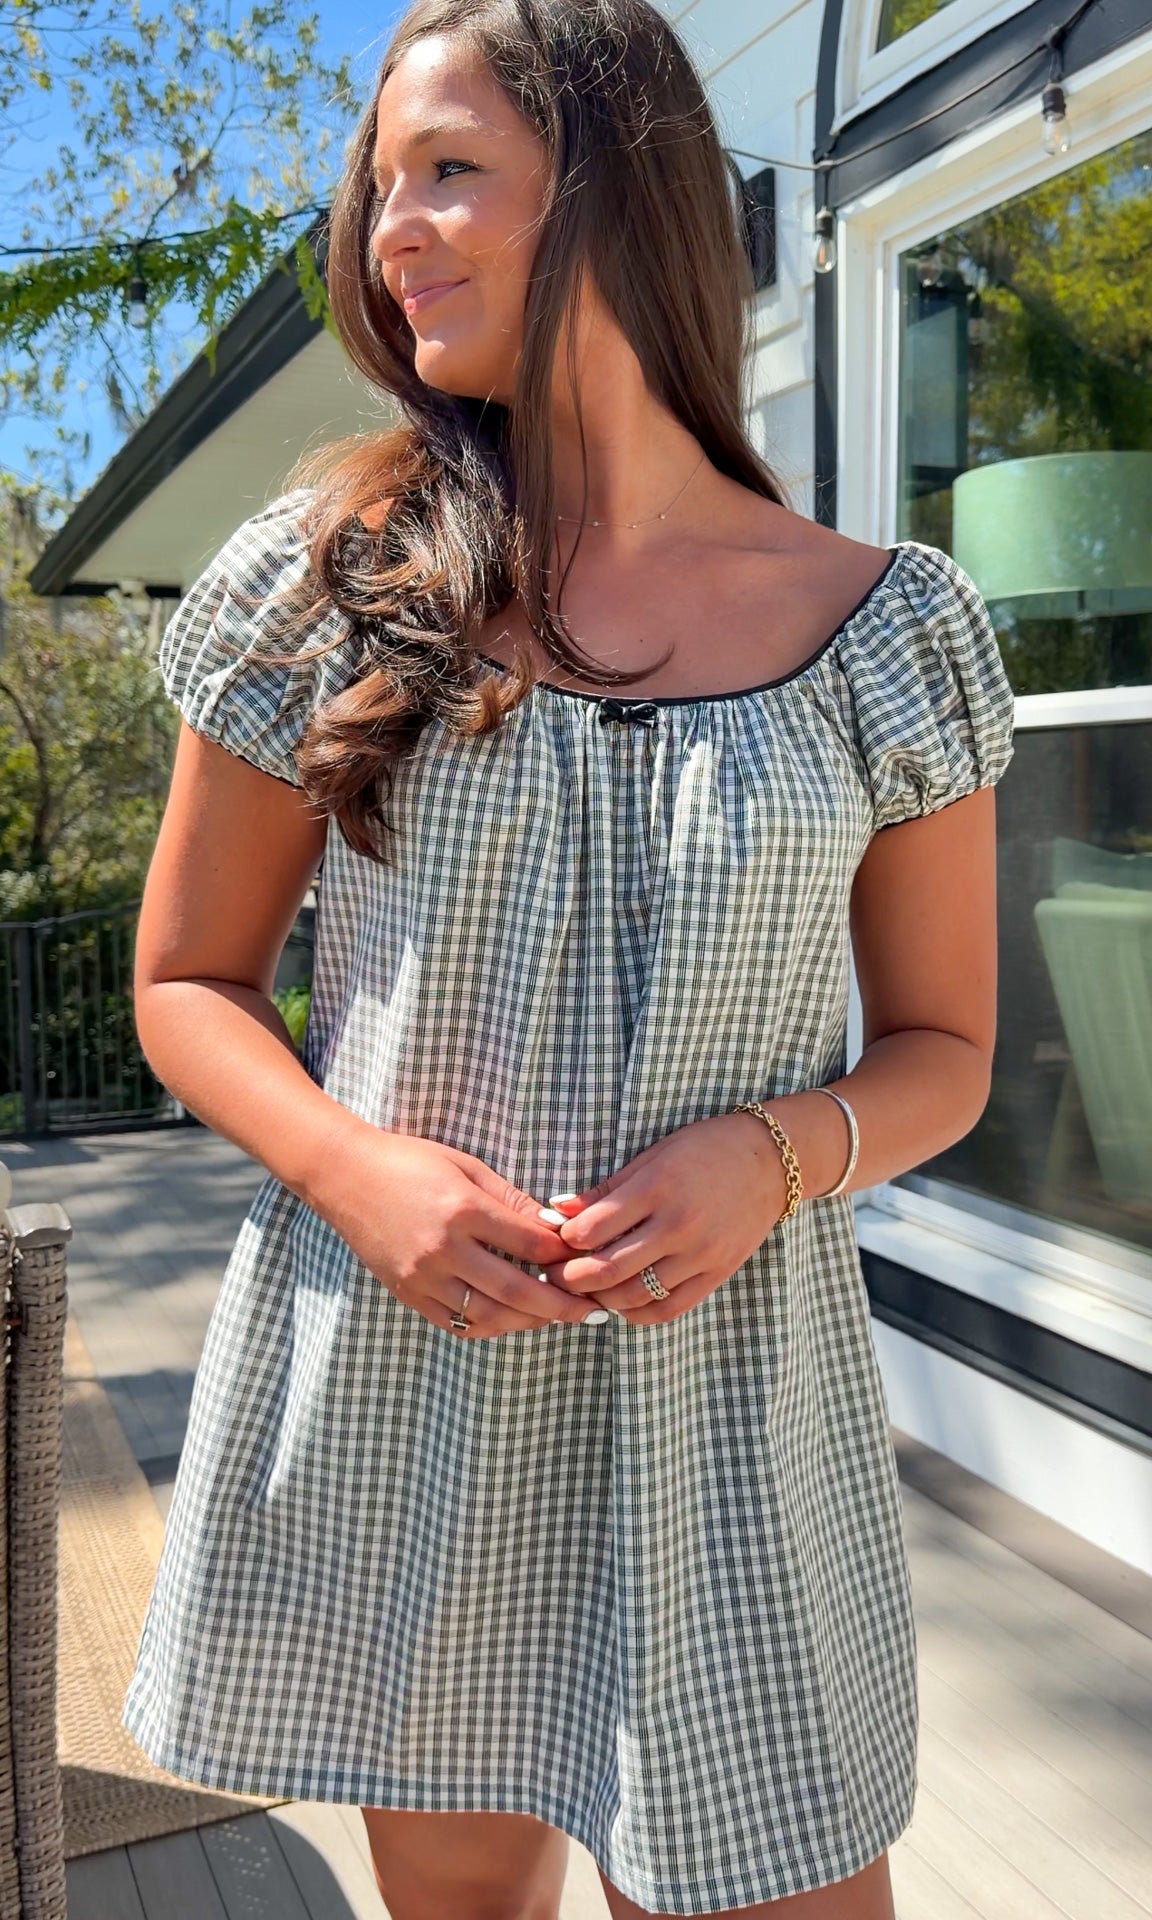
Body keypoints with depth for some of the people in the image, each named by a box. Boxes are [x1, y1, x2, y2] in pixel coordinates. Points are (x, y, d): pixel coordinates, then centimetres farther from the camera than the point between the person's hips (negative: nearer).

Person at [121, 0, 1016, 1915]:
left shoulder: (888, 628, -3)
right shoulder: (329, 585, -3)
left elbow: (941, 1050, 5)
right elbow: (187, 985, 4)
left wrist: (771, 1151, -16)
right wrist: (360, 1169, -15)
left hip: (728, 1408, 0)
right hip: (384, 1388, 1)